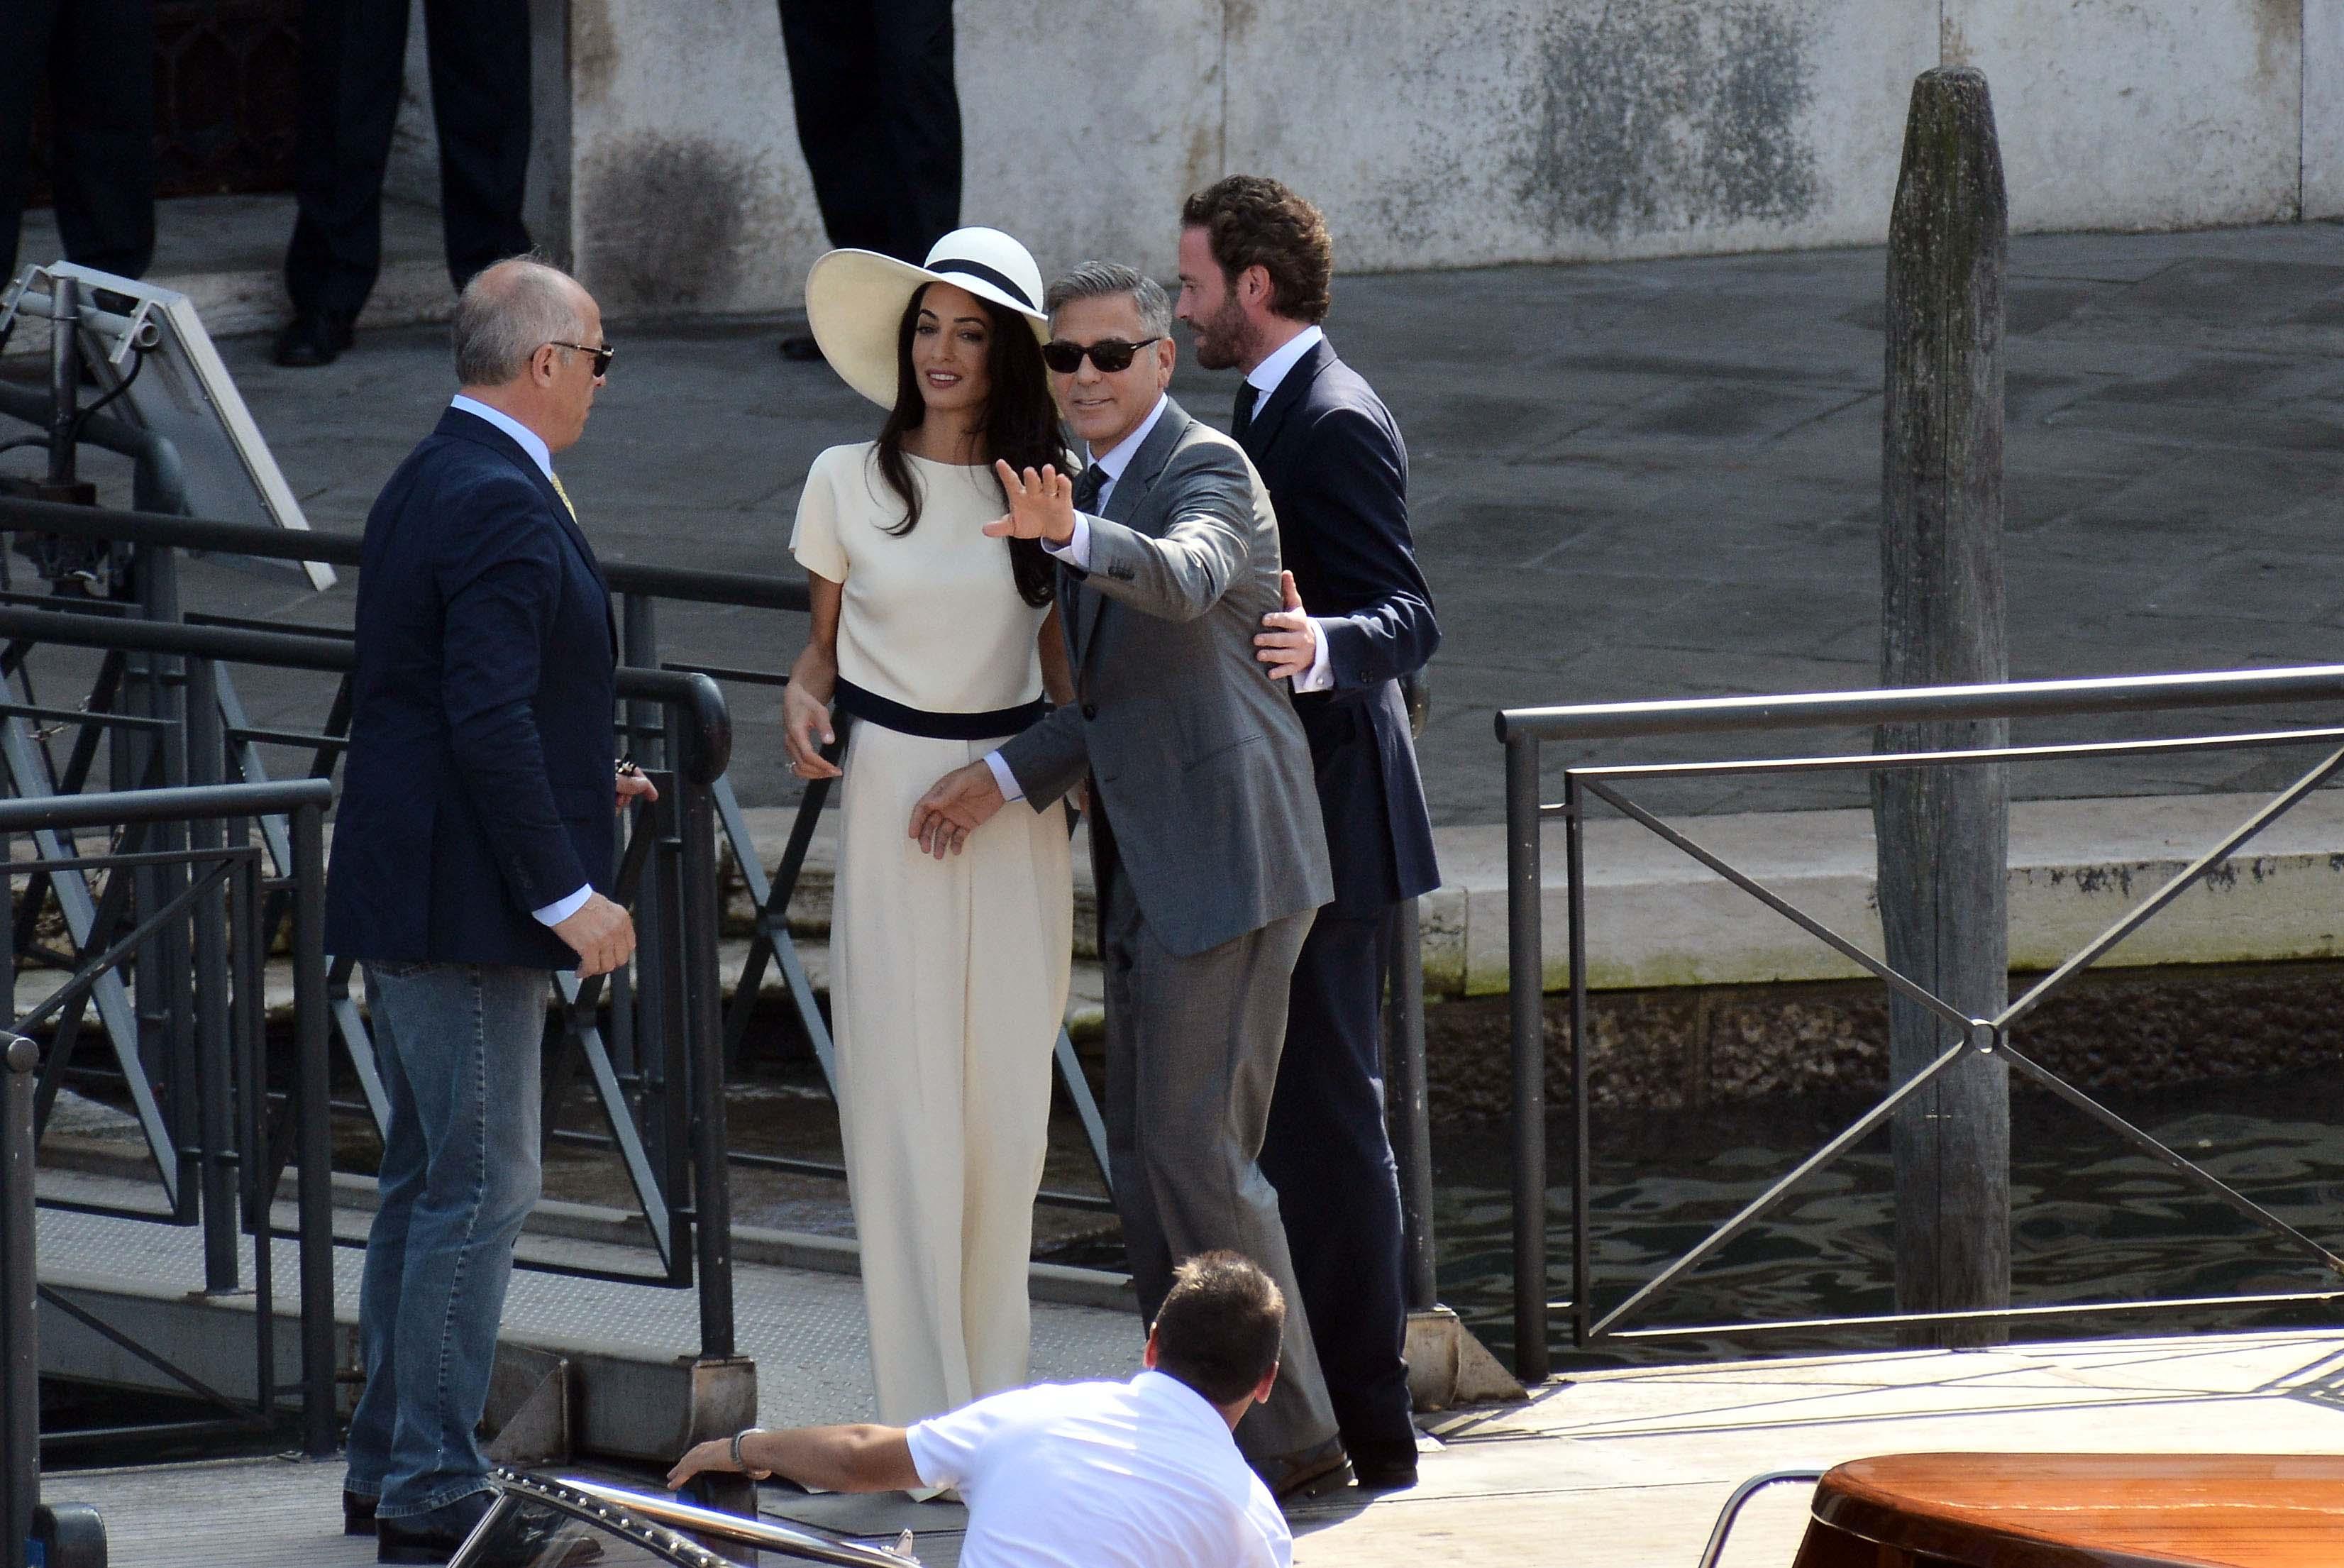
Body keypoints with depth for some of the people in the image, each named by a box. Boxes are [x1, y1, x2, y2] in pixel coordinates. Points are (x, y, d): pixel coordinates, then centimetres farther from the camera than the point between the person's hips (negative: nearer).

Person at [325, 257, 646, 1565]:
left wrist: (577, 783, 21)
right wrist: (567, 892, -22)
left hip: (413, 898, 11)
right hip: (464, 903, -11)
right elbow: (489, 722, -24)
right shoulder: (502, 507, -19)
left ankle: (392, 1463, 24)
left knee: (427, 1182, 17)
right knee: (480, 1185, -7)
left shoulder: (432, 484, 14)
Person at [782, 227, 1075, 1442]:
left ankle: (994, 1399, 13)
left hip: (1016, 807, 2)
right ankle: (924, 1415, -2)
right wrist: (801, 703, -12)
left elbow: (1064, 669, 11)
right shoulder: (848, 481, 1)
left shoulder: (1045, 490, 5)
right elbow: (823, 642, 9)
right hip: (891, 800, -2)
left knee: (1008, 1111, 3)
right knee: (905, 1112, -5)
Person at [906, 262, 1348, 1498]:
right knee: (1145, 1154, 11)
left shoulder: (1208, 470, -11)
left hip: (1226, 861, -10)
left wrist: (1073, 535, -53)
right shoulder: (1094, 492, 16)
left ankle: (1290, 1434, -3)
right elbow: (1115, 694, 14)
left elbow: (1184, 580, -35)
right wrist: (1006, 776, -1)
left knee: (1195, 1146, -10)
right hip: (1146, 874, 10)